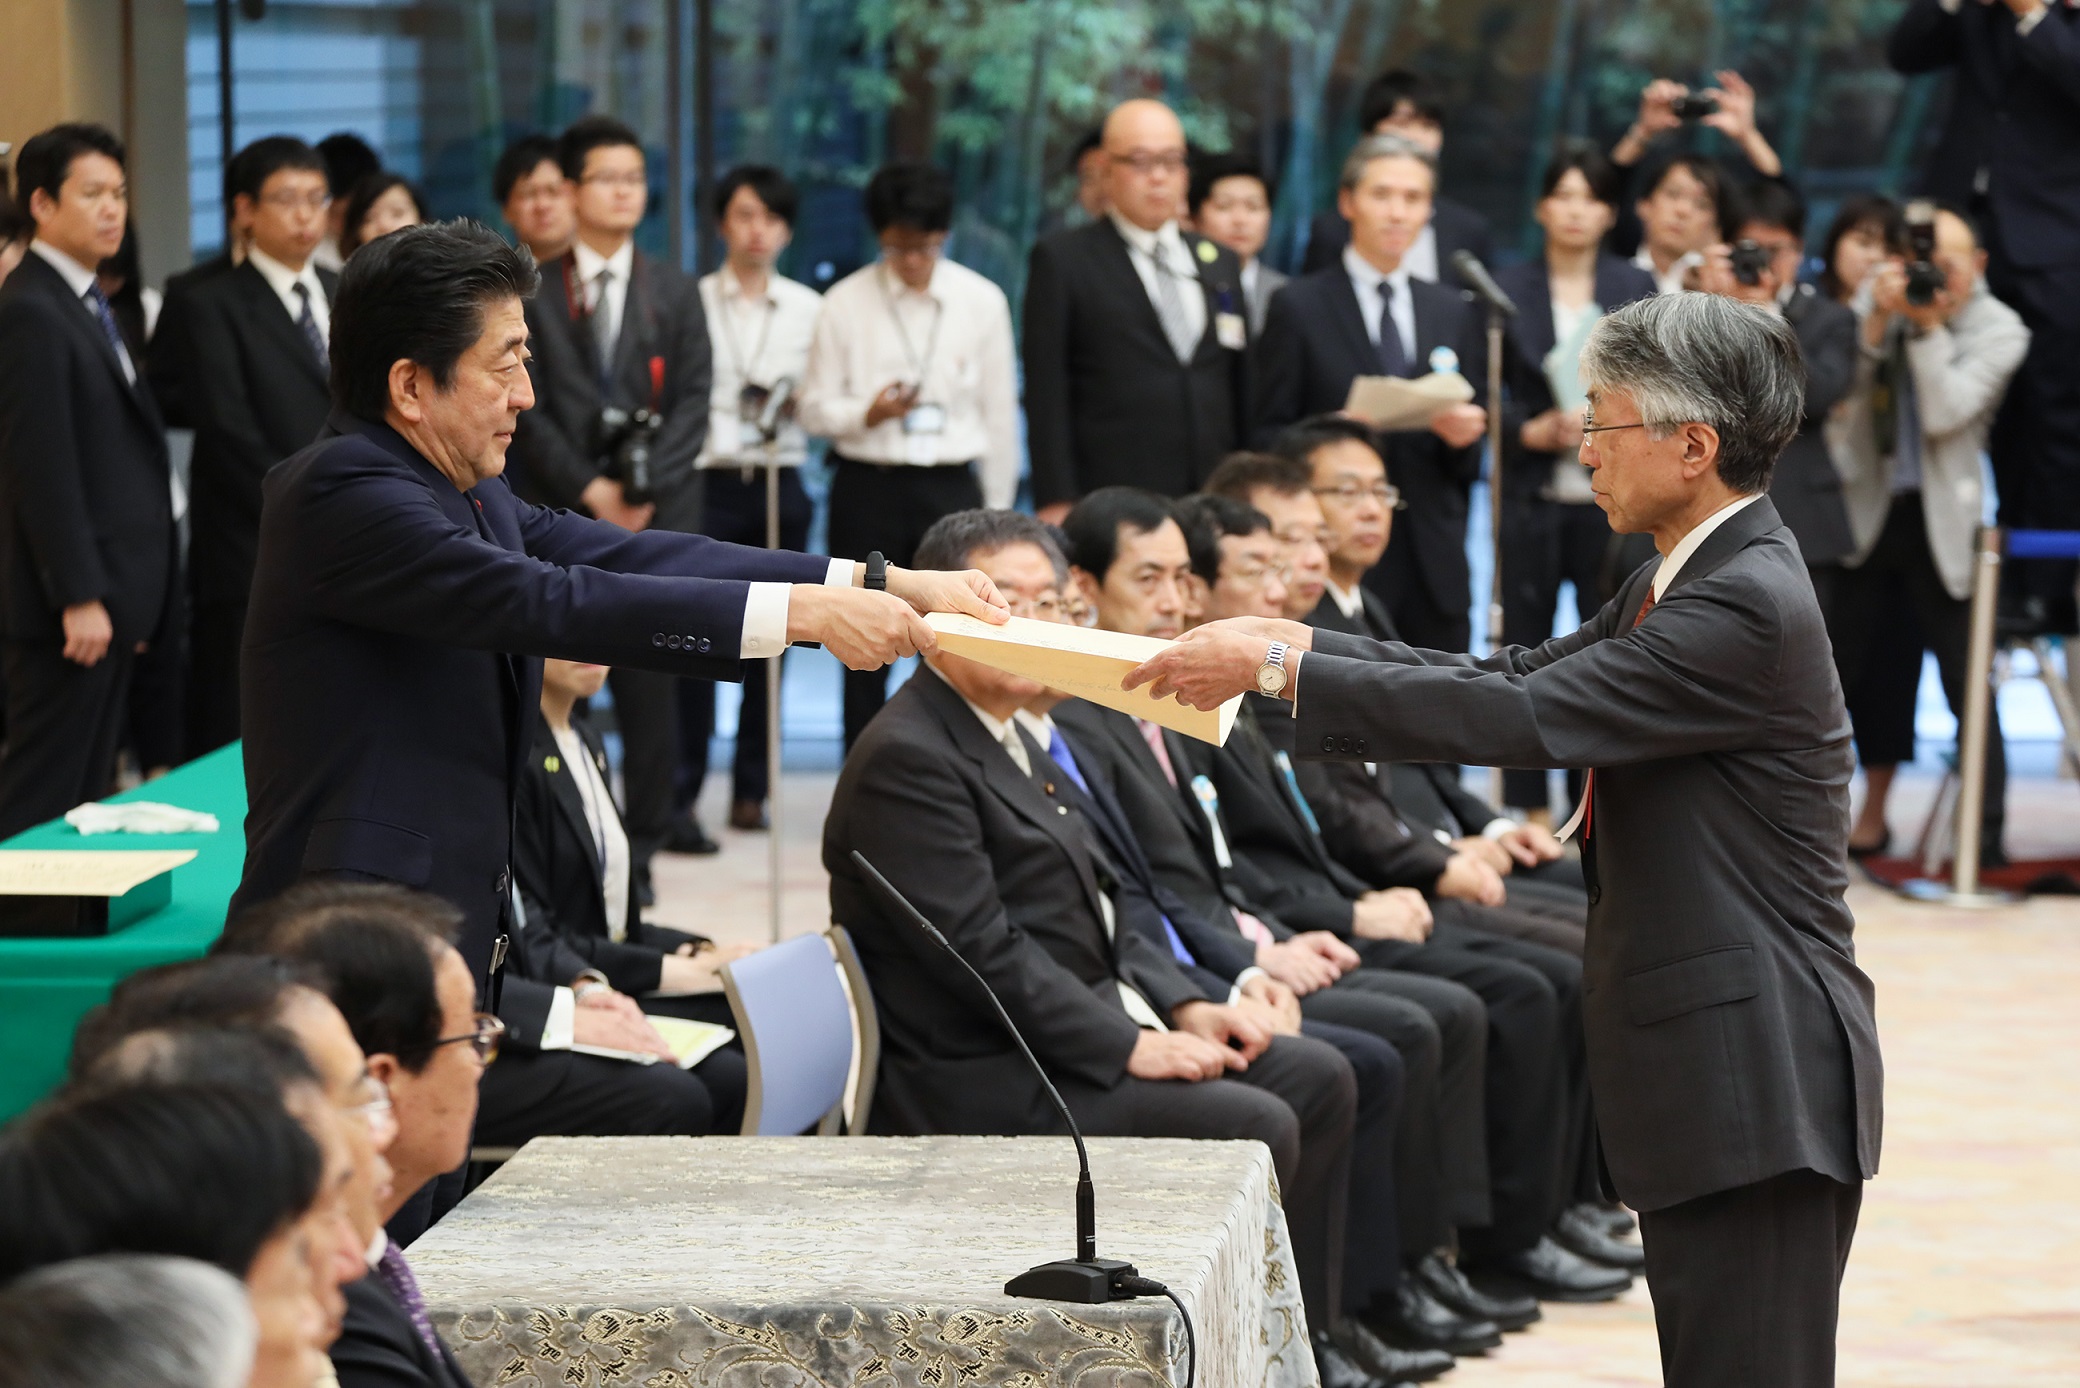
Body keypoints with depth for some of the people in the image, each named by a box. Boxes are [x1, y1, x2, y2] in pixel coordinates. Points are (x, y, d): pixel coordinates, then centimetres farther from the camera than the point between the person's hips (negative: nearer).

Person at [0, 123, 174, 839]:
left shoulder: (86, 302, 17)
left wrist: (132, 603, 16)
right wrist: (79, 597, -21)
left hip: (112, 596, 10)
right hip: (69, 610, -10)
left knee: (87, 795, 11)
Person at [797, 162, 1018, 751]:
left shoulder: (982, 301, 4)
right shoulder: (846, 303, 2)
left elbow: (999, 412, 9)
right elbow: (814, 408, 5)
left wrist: (995, 513, 9)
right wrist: (866, 412, -16)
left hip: (951, 486, 0)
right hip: (867, 487, 0)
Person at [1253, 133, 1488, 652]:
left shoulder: (1453, 313, 16)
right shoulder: (1299, 307, 3)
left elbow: (1471, 464, 18)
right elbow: (1269, 435, 1)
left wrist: (1464, 434, -5)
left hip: (1433, 567, 4)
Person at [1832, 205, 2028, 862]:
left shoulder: (2000, 330, -8)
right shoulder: (1879, 294, 0)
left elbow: (1944, 414, -19)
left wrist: (1929, 325, -23)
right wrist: (1878, 320, -21)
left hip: (1942, 517, -3)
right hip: (1864, 506, 3)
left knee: (1967, 681, -5)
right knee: (1844, 666, 7)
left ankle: (1985, 833, 1)